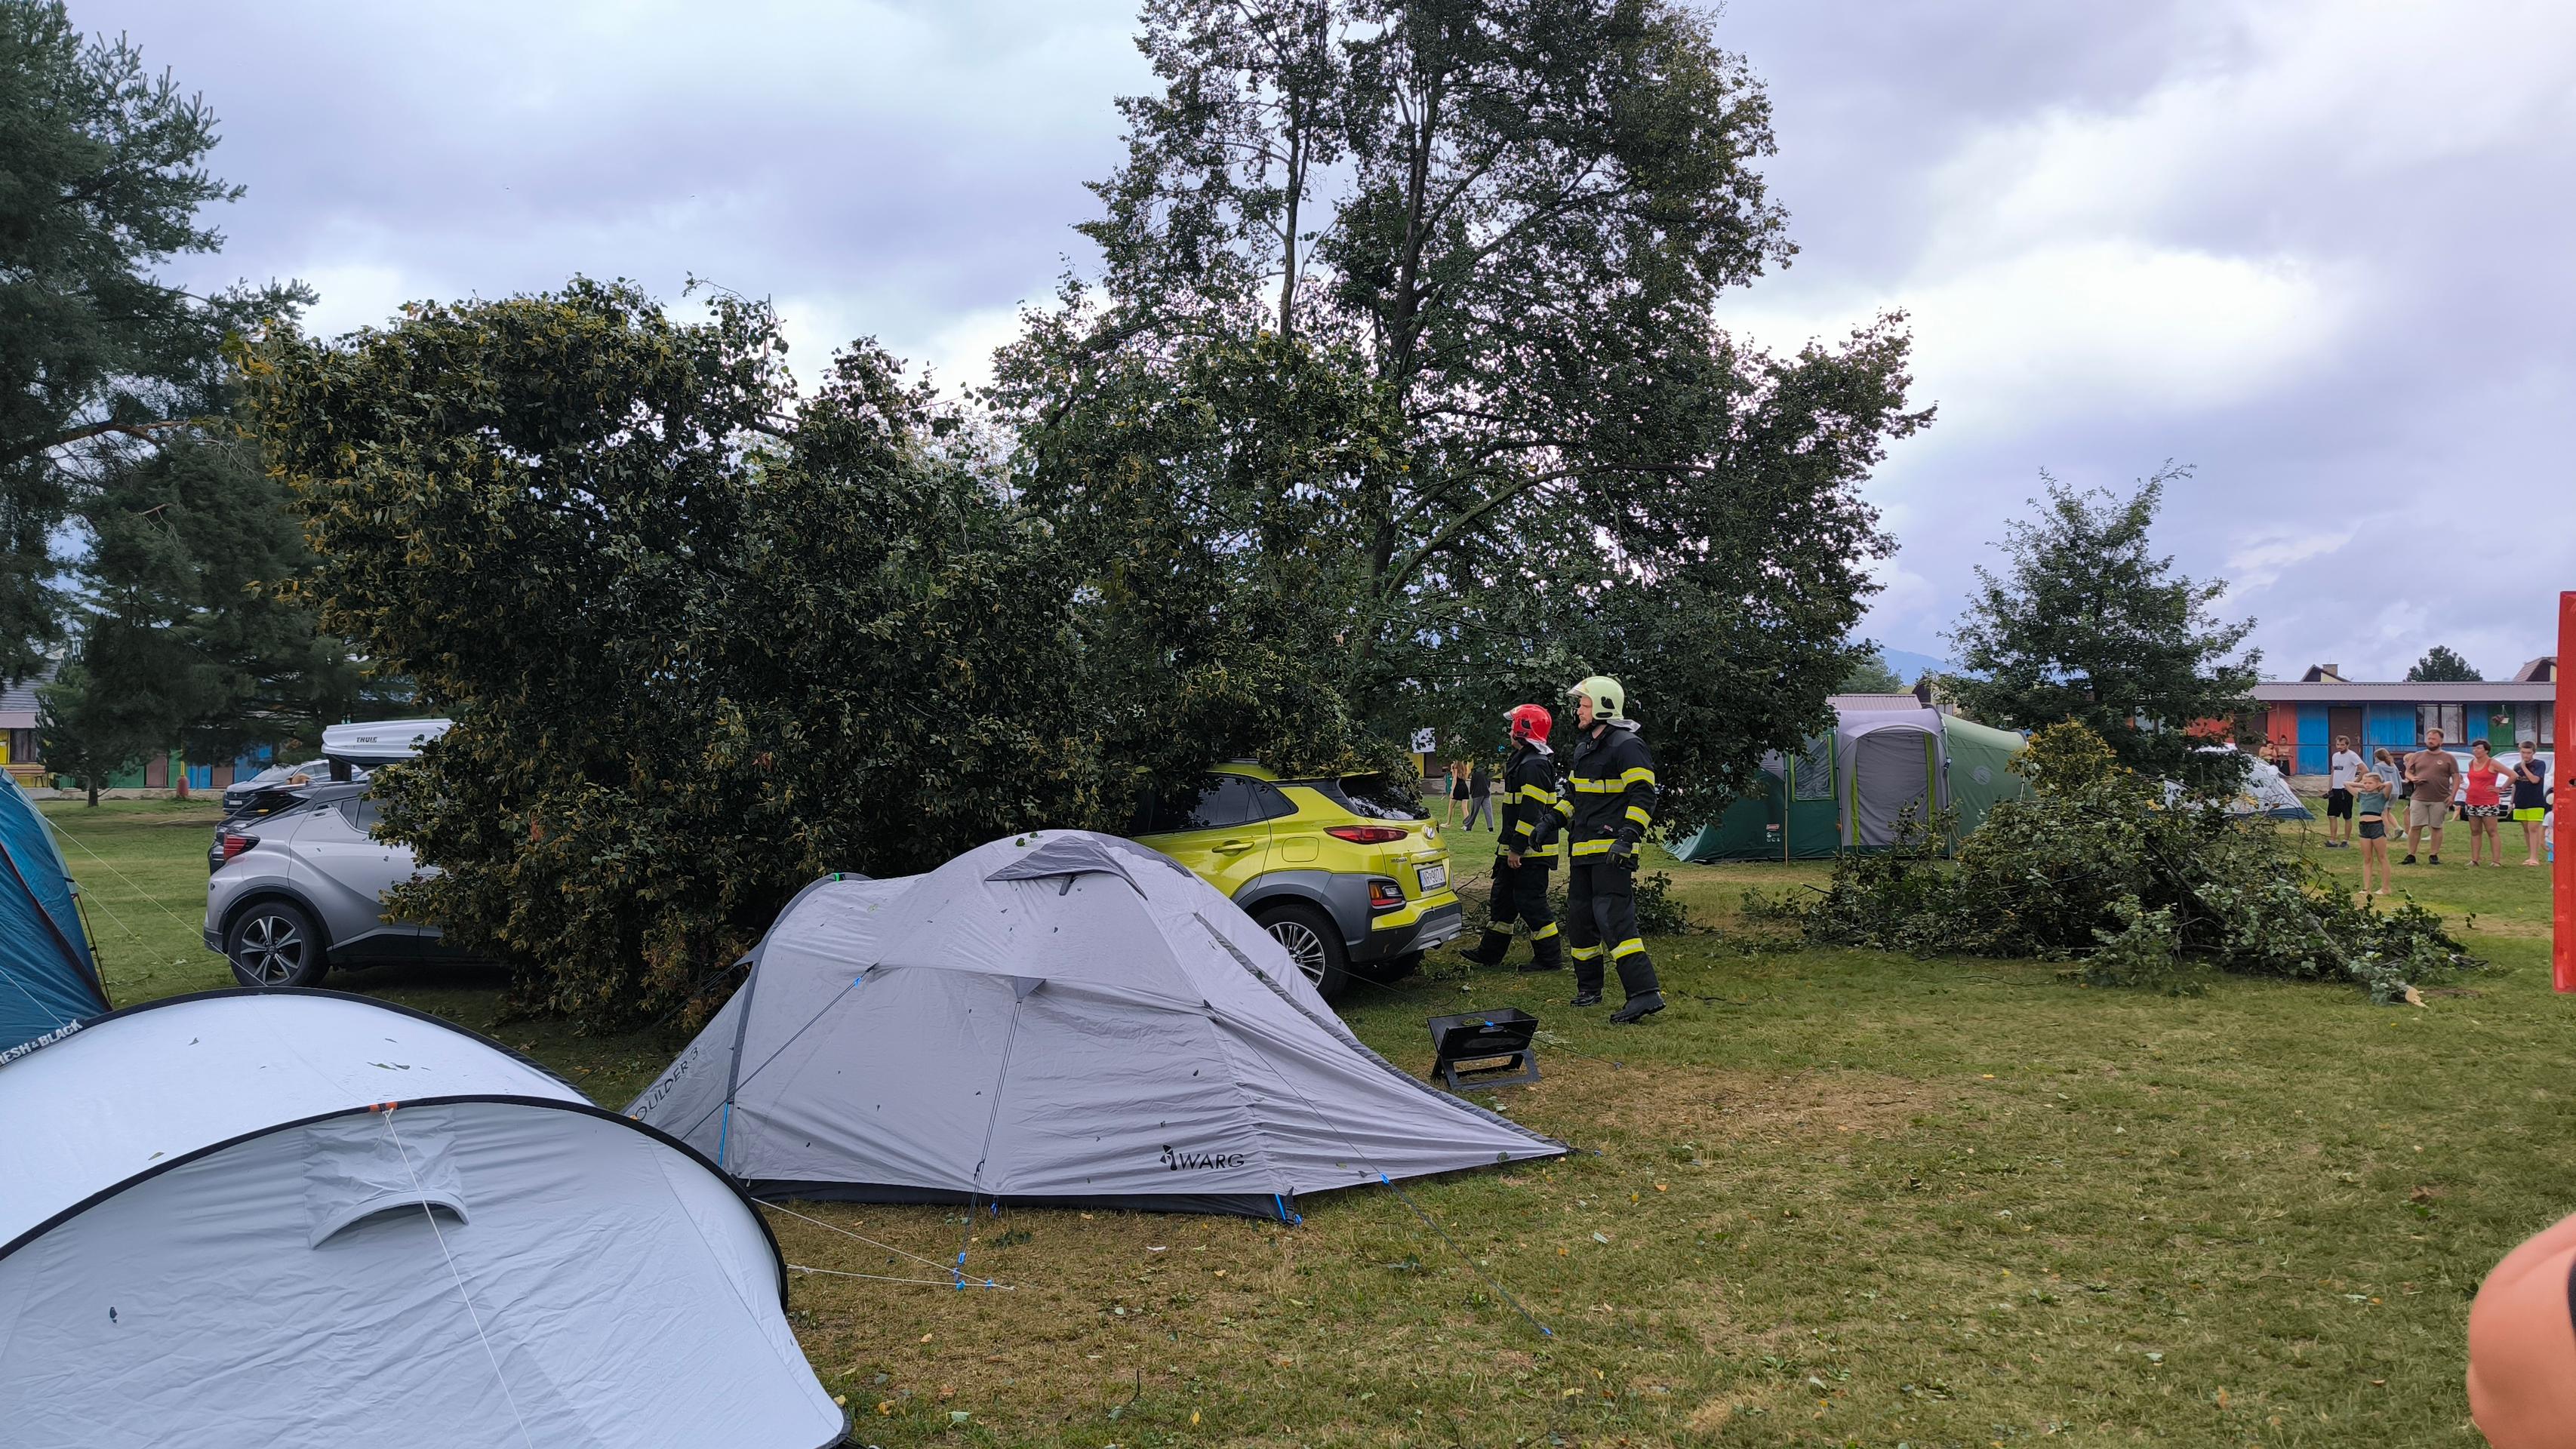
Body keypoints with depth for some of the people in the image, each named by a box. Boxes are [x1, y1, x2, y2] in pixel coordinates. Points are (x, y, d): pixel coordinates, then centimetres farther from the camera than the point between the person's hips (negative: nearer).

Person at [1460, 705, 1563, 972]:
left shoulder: (1534, 765, -19)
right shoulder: (1523, 760, 16)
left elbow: (1531, 812, -24)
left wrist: (1517, 848, -23)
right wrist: (1508, 846, 24)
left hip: (1531, 850, -11)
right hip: (1515, 848, 11)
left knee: (1530, 903, -5)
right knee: (1503, 898, 16)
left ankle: (1550, 958, 3)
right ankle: (1489, 953, 25)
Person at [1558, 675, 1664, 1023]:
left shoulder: (1626, 746, -11)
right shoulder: (1583, 747, 18)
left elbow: (1642, 797, -17)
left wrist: (1628, 836, -25)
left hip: (1612, 851, -10)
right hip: (1583, 850, 10)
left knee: (1613, 919, -18)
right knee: (1580, 919, 13)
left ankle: (1645, 993, -22)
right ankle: (1588, 988, 26)